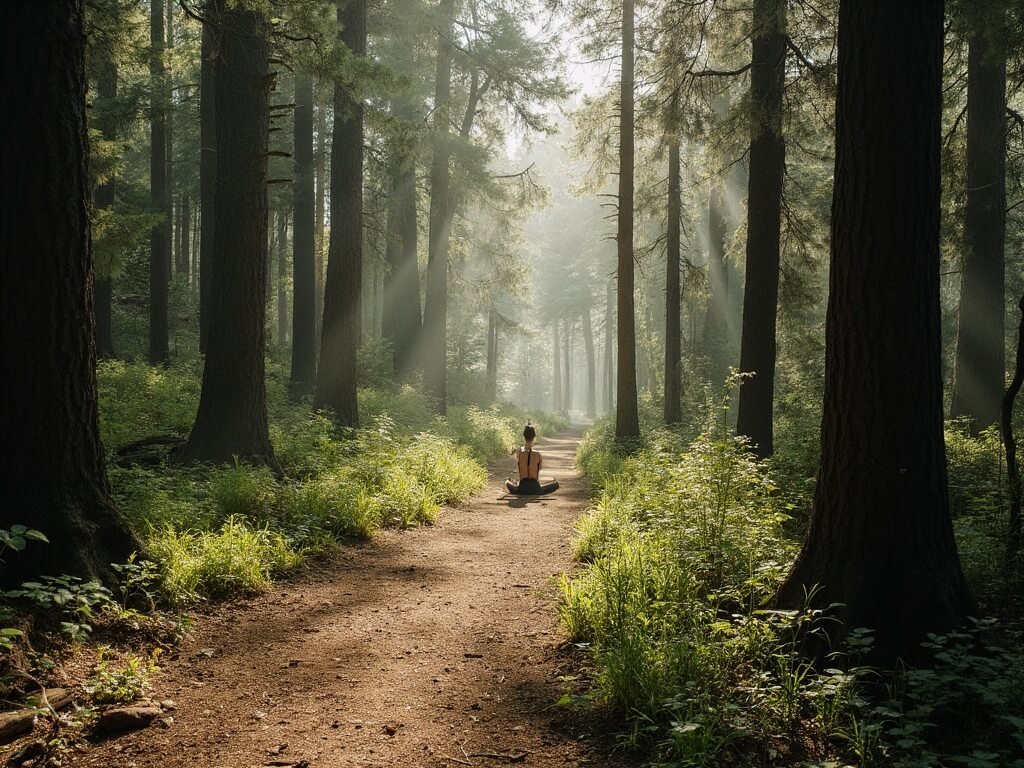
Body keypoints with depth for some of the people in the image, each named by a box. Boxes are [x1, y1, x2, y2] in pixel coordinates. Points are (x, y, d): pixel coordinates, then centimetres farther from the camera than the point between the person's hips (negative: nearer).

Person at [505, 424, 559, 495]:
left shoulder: (519, 454, -8)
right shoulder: (538, 455, -8)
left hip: (521, 490, 2)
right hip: (535, 490, -2)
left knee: (507, 481, 33)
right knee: (556, 483, 23)